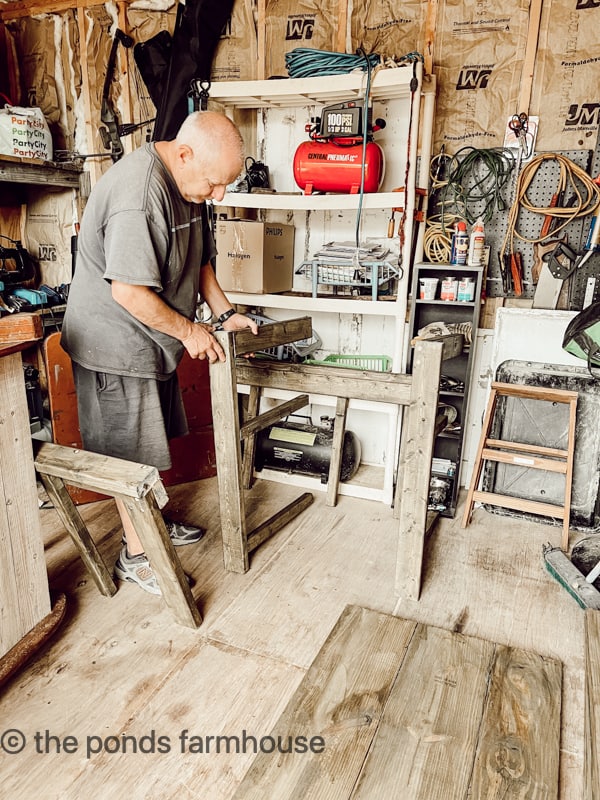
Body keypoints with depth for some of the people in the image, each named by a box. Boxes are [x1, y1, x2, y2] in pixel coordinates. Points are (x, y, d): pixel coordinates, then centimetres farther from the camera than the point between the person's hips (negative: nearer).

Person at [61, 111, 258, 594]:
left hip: (153, 339, 9)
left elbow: (199, 259, 15)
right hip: (116, 343, -9)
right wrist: (189, 330, -18)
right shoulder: (139, 191, -27)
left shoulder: (188, 184, 5)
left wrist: (225, 313, 5)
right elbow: (129, 291, -29)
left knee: (150, 442, 19)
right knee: (130, 453, 2)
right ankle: (136, 554, 19)